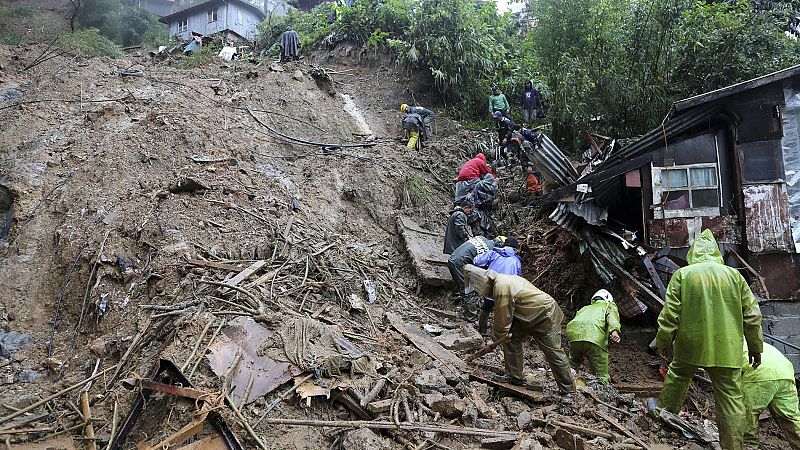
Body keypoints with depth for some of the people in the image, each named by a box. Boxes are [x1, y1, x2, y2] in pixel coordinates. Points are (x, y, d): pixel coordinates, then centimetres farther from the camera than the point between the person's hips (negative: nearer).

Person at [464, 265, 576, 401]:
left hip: (546, 316, -10)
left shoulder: (501, 287, -26)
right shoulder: (502, 280, 7)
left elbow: (503, 317, -20)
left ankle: (567, 390, 5)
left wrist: (497, 336, -4)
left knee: (554, 353, -4)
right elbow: (501, 314, 12)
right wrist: (499, 334, 8)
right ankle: (515, 376, 13)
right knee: (512, 339, 6)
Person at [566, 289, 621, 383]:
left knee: (573, 363, 23)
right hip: (595, 338, -4)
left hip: (574, 334, 4)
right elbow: (612, 315, 4)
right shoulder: (609, 305, 28)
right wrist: (614, 330, -17)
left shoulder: (585, 308, 41)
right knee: (602, 376, 3)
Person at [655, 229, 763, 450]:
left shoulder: (682, 274, -2)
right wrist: (755, 346, 14)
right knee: (731, 398, 6)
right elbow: (751, 314, 5)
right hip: (727, 349, 1)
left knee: (677, 376, 23)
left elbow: (670, 312, -5)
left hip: (690, 345, 0)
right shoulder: (733, 274, 3)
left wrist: (662, 341, 4)